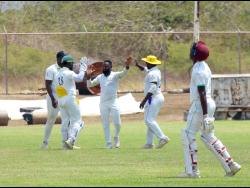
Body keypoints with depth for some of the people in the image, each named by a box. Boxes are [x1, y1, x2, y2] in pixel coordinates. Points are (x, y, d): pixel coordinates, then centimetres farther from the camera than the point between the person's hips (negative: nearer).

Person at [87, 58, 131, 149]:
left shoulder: (115, 75, -1)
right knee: (105, 124, 3)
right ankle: (108, 143, 7)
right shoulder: (100, 77, 11)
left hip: (113, 102, -3)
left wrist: (127, 66, -40)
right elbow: (90, 84, 14)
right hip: (103, 103, 3)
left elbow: (123, 73, -20)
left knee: (117, 123, -6)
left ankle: (116, 138, 20)